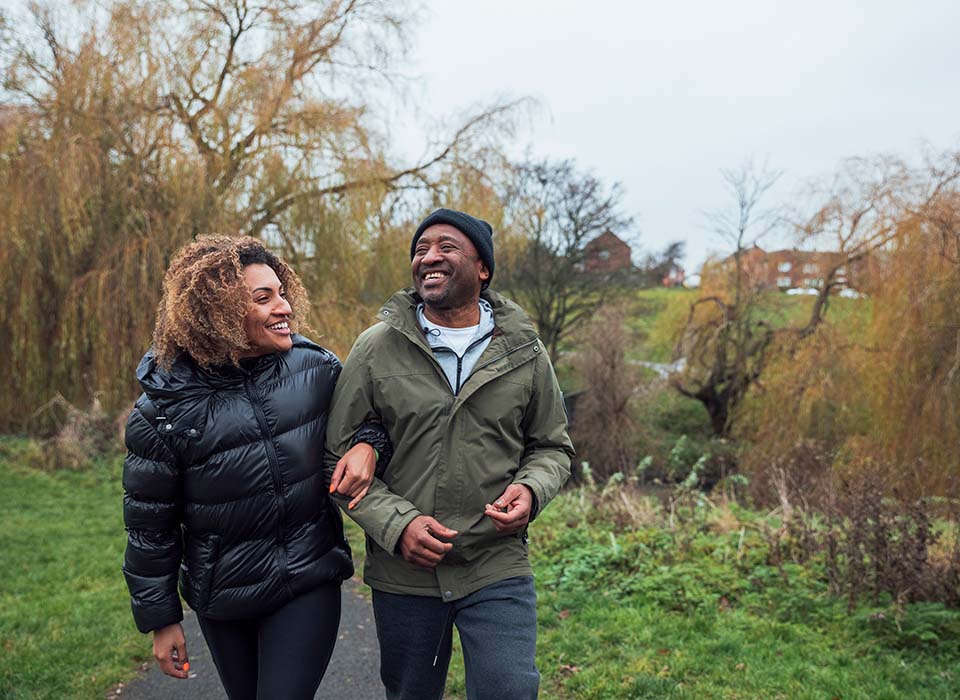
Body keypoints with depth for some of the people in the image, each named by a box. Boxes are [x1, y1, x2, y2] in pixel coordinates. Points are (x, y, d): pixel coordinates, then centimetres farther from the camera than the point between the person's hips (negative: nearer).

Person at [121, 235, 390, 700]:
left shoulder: (315, 368, -10)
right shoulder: (165, 406, -13)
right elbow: (149, 525, -4)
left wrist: (368, 444, -15)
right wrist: (160, 619, 2)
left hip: (309, 588, 0)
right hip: (222, 602, 0)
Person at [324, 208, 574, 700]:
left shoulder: (522, 351, 0)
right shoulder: (377, 348, -5)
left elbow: (552, 446, 10)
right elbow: (338, 457, -3)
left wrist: (530, 491, -12)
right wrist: (396, 523, -16)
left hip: (498, 571, 0)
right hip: (402, 574, 1)